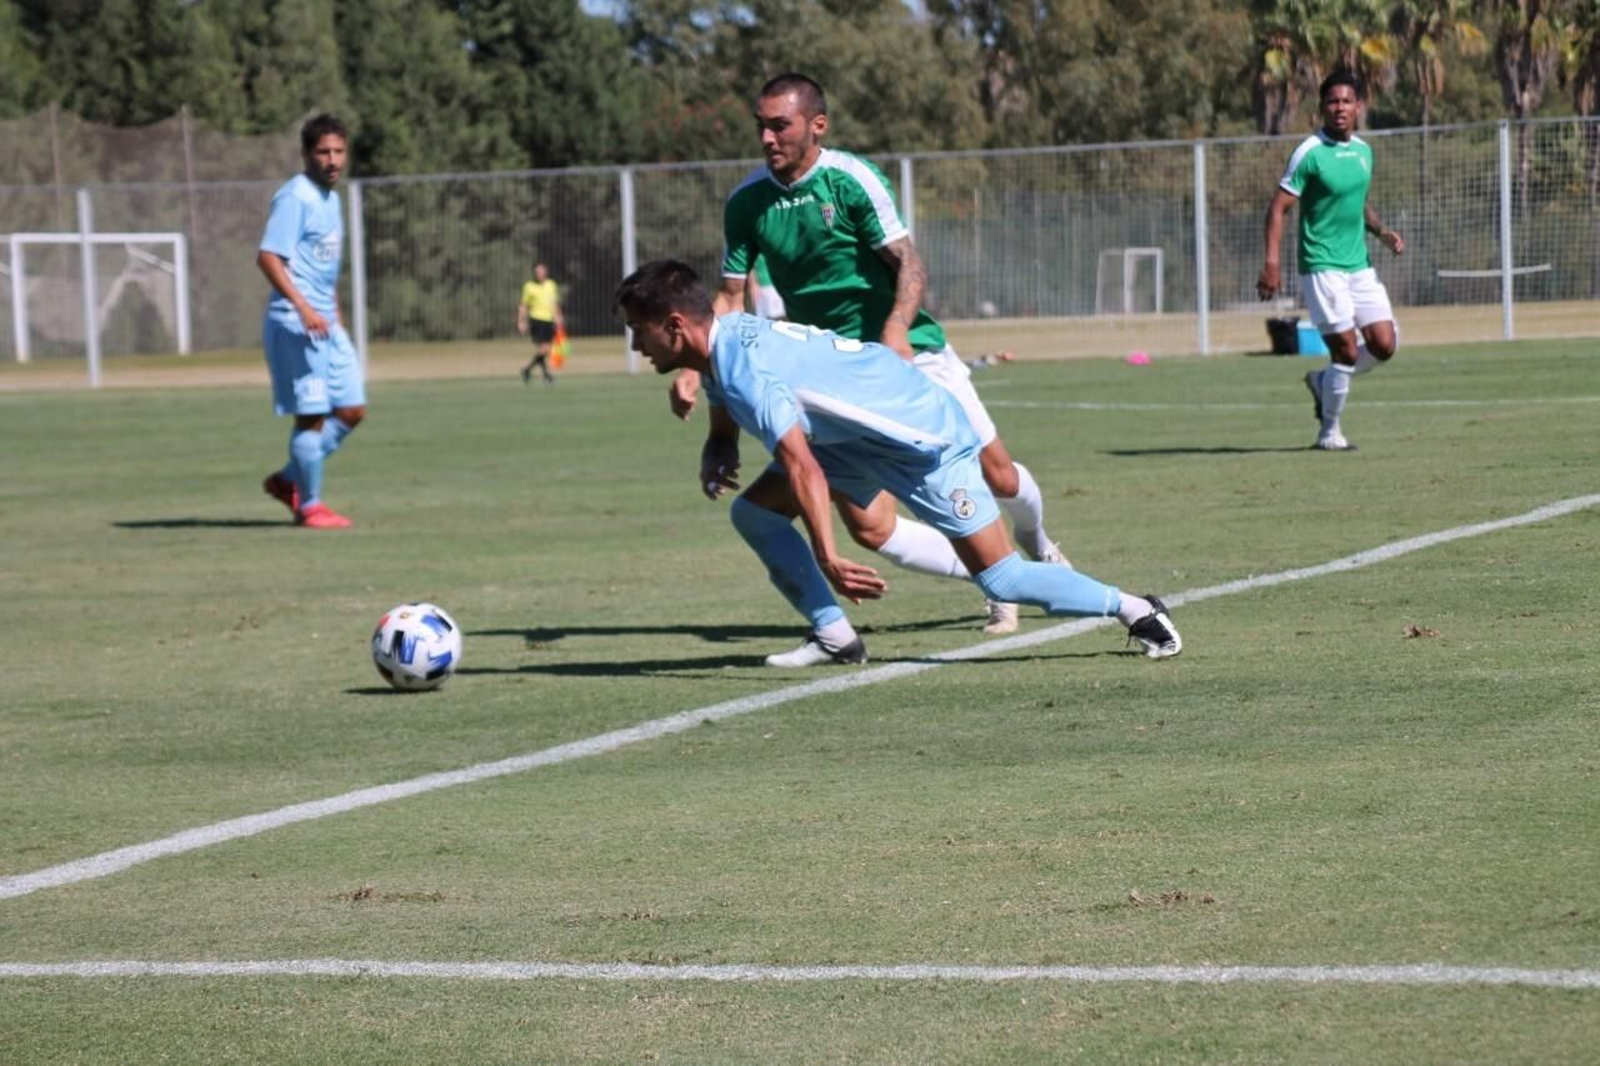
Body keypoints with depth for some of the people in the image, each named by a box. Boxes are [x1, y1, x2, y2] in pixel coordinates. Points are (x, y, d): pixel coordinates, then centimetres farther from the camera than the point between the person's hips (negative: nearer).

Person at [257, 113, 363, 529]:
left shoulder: (331, 199, 16)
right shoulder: (295, 197, -12)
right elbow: (268, 257, -20)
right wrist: (303, 307, -28)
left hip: (325, 323, 9)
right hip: (295, 323, -9)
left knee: (352, 409, 8)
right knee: (312, 414, -5)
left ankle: (289, 480, 18)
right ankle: (310, 506, 4)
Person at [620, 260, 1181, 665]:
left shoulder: (745, 369, -29)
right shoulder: (726, 337, 1)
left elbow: (804, 470, -37)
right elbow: (724, 431, 16)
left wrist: (828, 560, -40)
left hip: (928, 439, -10)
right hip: (861, 443, 10)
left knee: (1002, 580, -9)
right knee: (754, 512, 0)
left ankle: (1134, 610, 7)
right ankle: (835, 637, 5)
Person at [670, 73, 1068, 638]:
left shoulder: (850, 179, -14)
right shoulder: (746, 201, -3)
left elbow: (908, 261, -16)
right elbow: (730, 298, 2)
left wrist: (895, 330, -33)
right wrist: (693, 368, -12)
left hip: (910, 351, -2)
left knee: (996, 475, 3)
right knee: (868, 526, -13)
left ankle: (1037, 545, 39)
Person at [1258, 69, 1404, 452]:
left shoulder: (1363, 151, 10)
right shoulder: (1309, 153, -11)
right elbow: (1278, 208, -12)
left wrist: (1381, 230, 7)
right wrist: (1271, 263, -21)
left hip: (1360, 265, 7)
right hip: (1322, 267, -7)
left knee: (1384, 344, 0)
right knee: (1346, 350, -9)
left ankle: (1323, 381, 24)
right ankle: (1329, 432, 8)